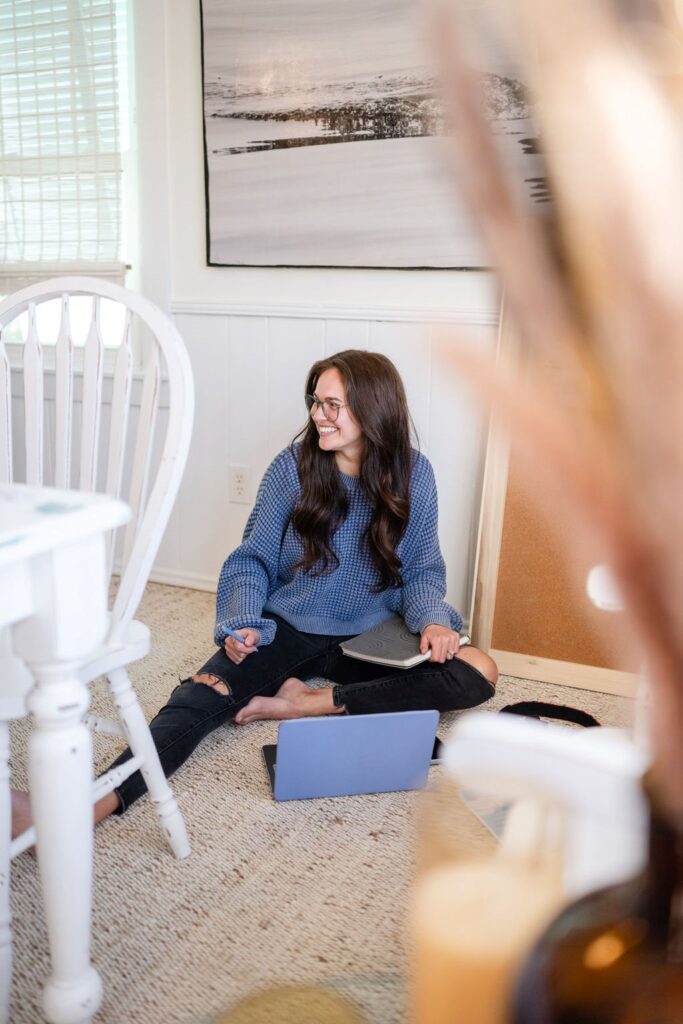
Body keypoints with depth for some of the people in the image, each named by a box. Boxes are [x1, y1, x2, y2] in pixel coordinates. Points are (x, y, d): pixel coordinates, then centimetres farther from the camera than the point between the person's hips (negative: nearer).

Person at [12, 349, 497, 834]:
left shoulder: (414, 474, -4)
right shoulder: (293, 466, -7)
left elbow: (422, 570, 3)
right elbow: (253, 558, 0)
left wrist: (432, 620, -17)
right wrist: (243, 623, -17)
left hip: (367, 641, 1)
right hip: (285, 628, -1)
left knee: (479, 673, -23)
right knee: (199, 700, -27)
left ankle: (308, 702, -23)